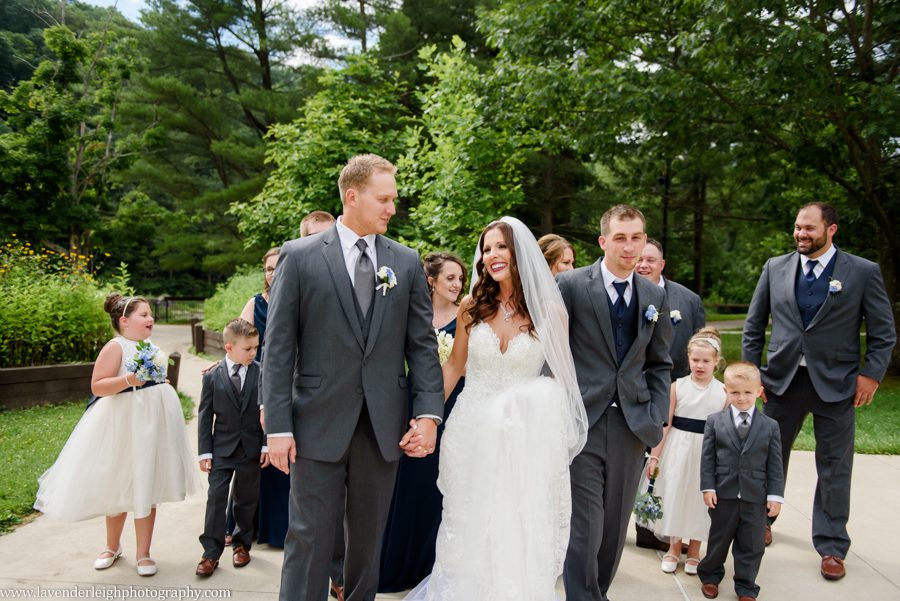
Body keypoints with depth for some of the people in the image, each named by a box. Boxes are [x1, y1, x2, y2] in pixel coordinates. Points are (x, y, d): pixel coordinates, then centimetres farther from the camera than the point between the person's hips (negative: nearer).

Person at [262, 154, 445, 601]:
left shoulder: (407, 262, 6)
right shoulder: (299, 256, -2)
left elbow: (422, 344, 5)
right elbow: (278, 347, -4)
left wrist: (428, 413, -5)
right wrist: (278, 426, -8)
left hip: (384, 426, 3)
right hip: (319, 424, -3)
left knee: (369, 537, 16)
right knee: (309, 538, 5)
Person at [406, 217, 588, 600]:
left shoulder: (550, 311, -6)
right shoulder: (472, 307, -1)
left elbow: (563, 376, 1)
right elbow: (454, 367, 8)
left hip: (524, 439, -1)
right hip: (470, 435, 2)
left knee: (518, 536, 7)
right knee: (468, 534, 10)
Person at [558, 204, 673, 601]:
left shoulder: (655, 297, 10)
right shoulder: (570, 285, -3)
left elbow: (659, 364, 15)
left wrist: (656, 418, 5)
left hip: (631, 425, 4)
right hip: (582, 422, -4)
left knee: (615, 525, 13)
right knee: (585, 526, -2)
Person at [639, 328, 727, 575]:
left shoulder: (724, 392, -3)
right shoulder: (677, 387, -5)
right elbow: (664, 424, -3)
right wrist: (654, 456, -4)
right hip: (678, 450, 0)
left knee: (699, 498, 9)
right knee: (674, 493, 9)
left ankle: (694, 550, 31)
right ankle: (674, 548, 30)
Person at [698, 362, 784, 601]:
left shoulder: (770, 426, 1)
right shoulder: (714, 421, -1)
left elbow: (775, 464, 2)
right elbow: (707, 458, -1)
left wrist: (775, 495, -2)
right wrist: (708, 487, -6)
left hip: (755, 498, 1)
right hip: (723, 494, 0)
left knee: (751, 545, 10)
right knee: (718, 539, 14)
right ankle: (710, 576, 35)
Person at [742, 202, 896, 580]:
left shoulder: (863, 272, -2)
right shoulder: (775, 268, 4)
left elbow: (883, 332, 1)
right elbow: (754, 325, 8)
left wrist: (871, 374, -8)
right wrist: (751, 370, 2)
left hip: (836, 384, -2)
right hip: (782, 379, 2)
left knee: (834, 467, 8)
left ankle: (832, 547, 23)